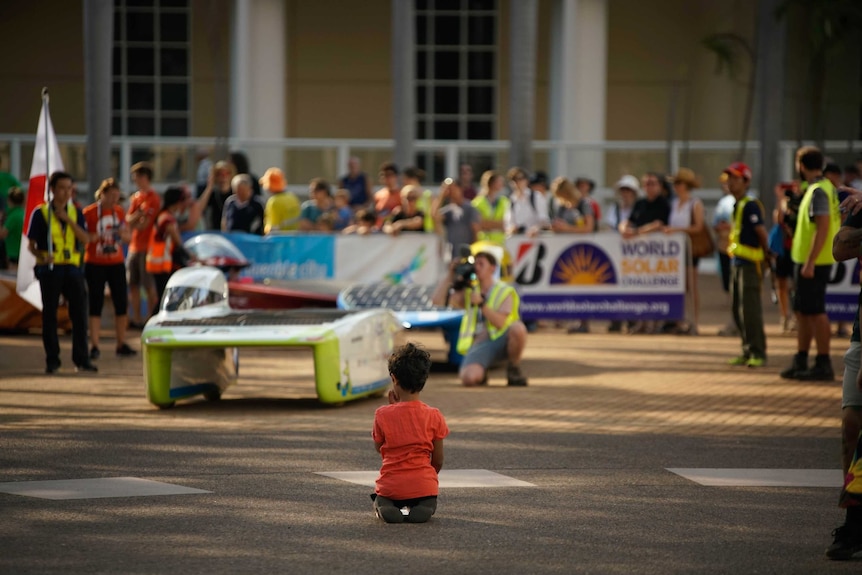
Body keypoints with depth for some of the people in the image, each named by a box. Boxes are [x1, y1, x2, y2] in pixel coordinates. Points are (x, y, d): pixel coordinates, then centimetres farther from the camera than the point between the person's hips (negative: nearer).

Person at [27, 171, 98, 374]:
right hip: (50, 269, -3)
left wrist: (68, 220, -11)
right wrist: (41, 256, -21)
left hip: (72, 268, 3)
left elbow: (85, 239, -2)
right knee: (49, 315, 0)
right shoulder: (41, 213, 1)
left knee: (79, 313, -1)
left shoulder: (76, 213, 11)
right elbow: (31, 244, -1)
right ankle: (52, 360, 7)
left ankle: (81, 359, 5)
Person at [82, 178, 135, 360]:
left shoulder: (119, 211, 7)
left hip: (116, 263, 5)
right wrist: (96, 237, -25)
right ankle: (94, 346, 1)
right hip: (95, 264, -5)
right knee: (95, 305, -2)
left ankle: (121, 345, 15)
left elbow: (128, 237, 12)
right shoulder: (89, 212, -8)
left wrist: (123, 234, -10)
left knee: (122, 304, 5)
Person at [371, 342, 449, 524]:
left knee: (379, 500, 32)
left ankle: (382, 507, -4)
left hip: (391, 486, 0)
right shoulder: (433, 416, -6)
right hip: (423, 486, 0)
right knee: (430, 502, 31)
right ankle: (422, 508, -6)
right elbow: (438, 460, 1)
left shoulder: (383, 415, -10)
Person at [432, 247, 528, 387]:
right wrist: (450, 277, 4)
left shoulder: (504, 291, 5)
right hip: (479, 345, 1)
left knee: (518, 328, -38)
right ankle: (481, 374, 9)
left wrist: (481, 303, -17)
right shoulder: (469, 291, 18)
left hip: (500, 340, -1)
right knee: (468, 378, -32)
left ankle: (514, 369, -11)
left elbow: (500, 323, -10)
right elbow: (438, 300, 7)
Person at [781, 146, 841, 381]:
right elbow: (838, 224, 19)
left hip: (813, 263, -10)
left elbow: (823, 228, -24)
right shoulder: (828, 188, 14)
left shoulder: (818, 191, -16)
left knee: (815, 312, -6)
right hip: (806, 261, 10)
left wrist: (810, 262, -25)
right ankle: (800, 362, 21)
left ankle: (823, 364, -2)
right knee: (802, 311, 15)